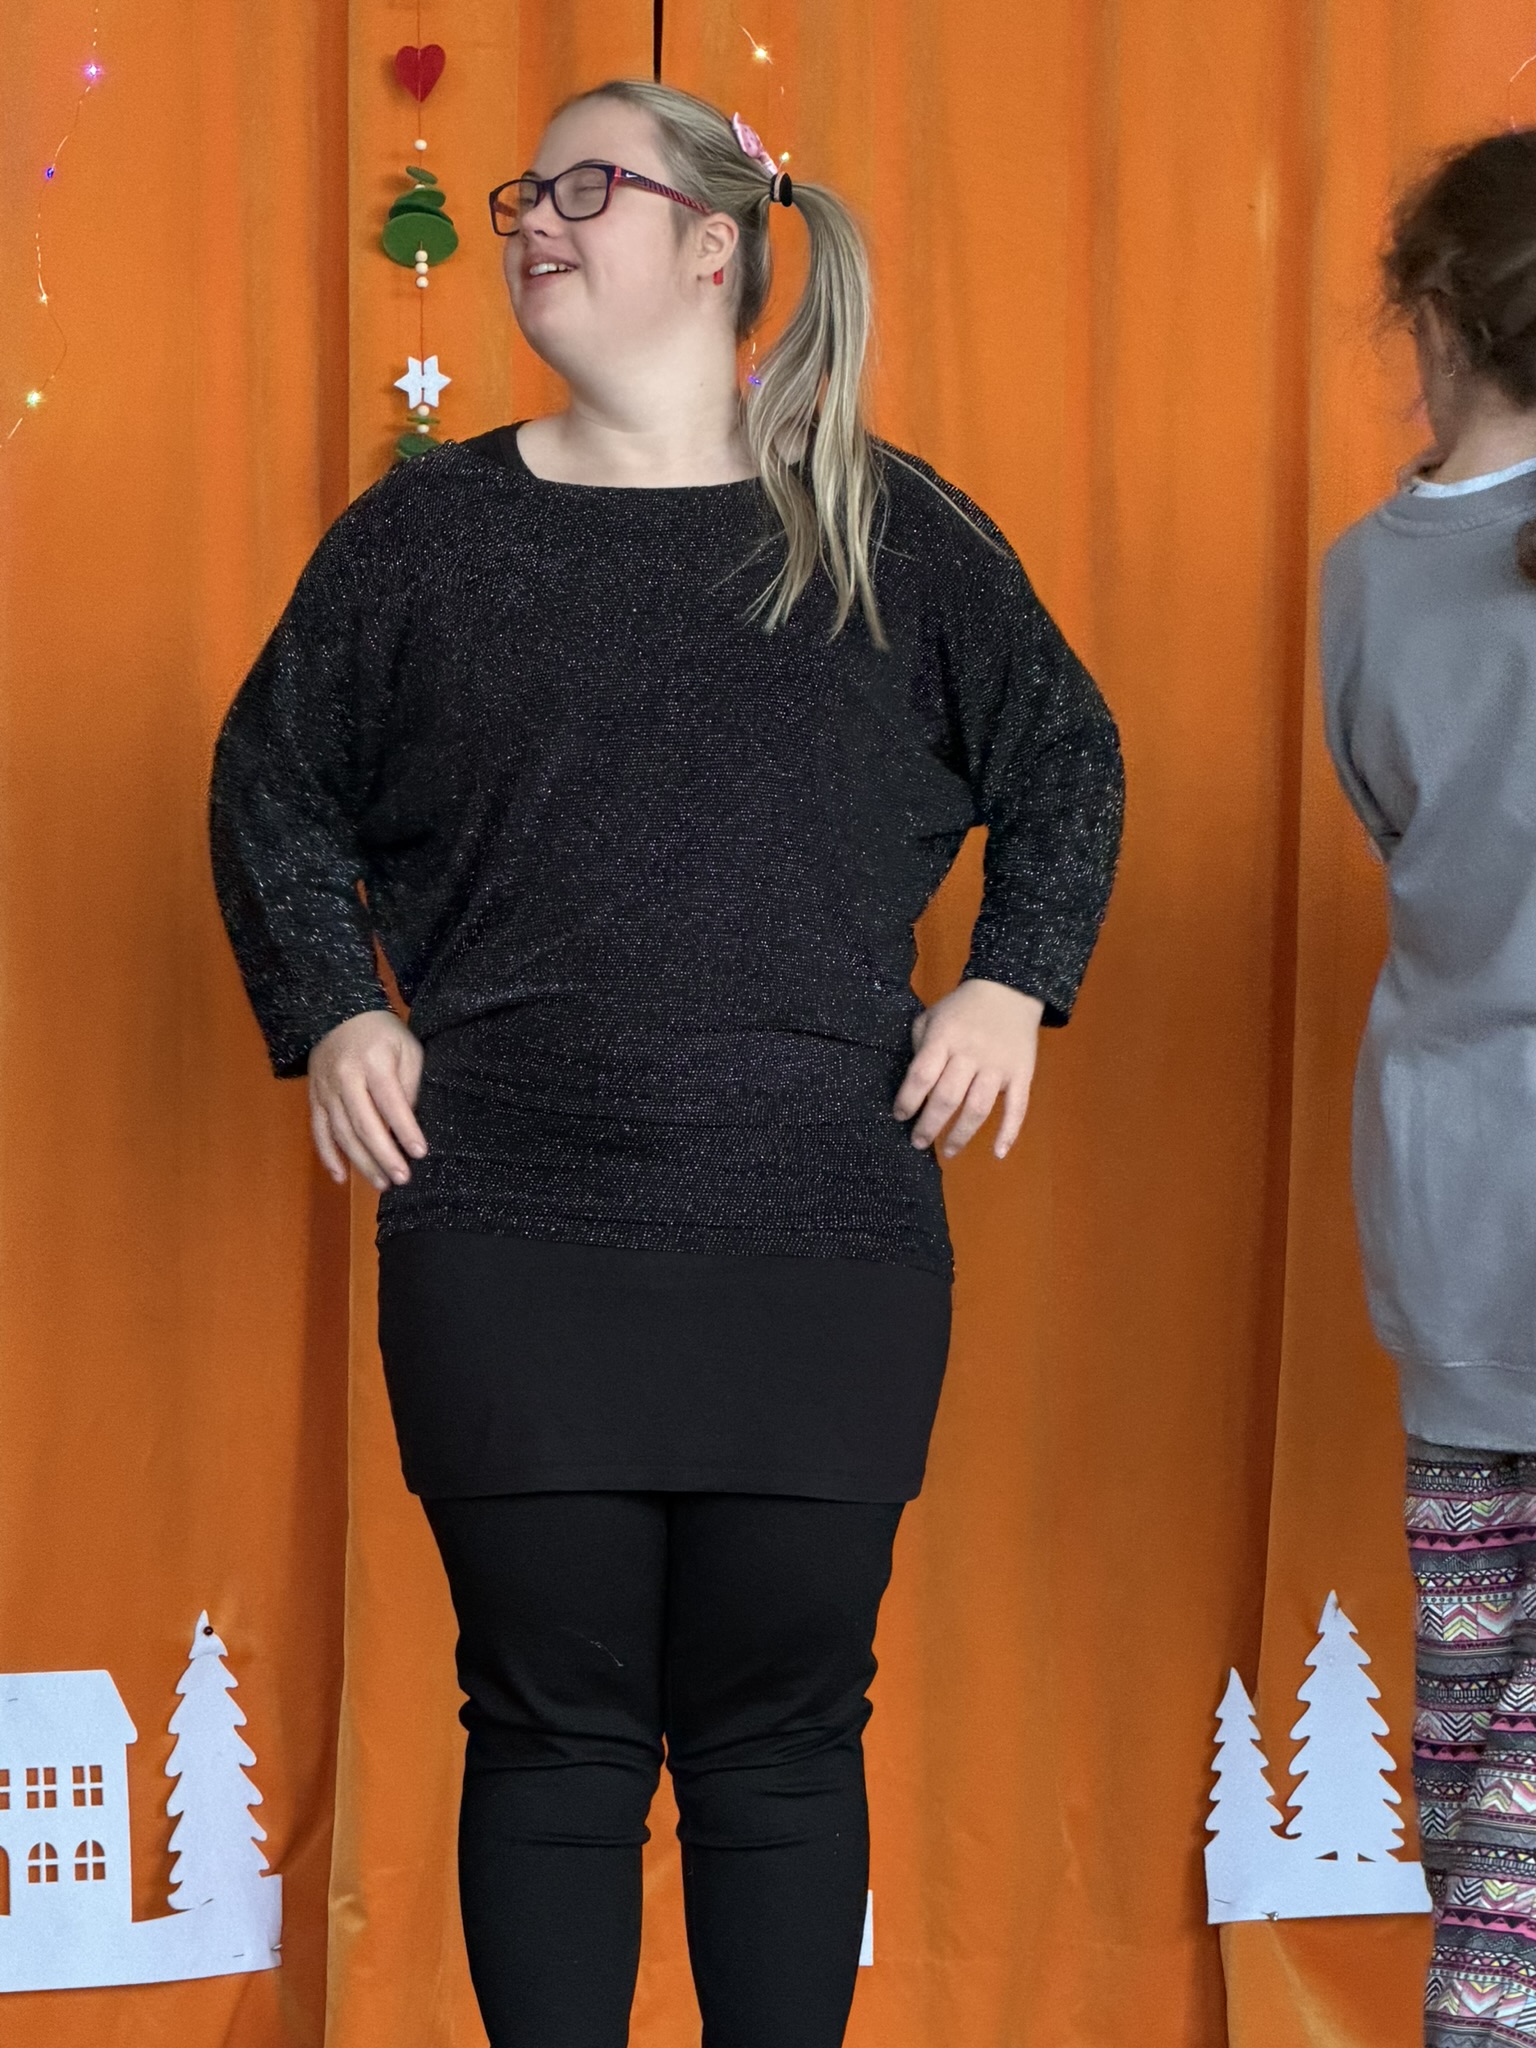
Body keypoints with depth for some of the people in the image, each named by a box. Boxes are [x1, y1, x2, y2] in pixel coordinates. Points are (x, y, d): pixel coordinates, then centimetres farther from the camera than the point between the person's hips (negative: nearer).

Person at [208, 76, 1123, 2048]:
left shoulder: (887, 530, 8)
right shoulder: (427, 530, 8)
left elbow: (1065, 756, 19)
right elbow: (269, 778, 18)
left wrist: (1011, 982, 6)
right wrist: (332, 1011, 4)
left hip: (824, 1247, 0)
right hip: (508, 1251, 0)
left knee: (783, 1734, 5)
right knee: (556, 1732, 3)